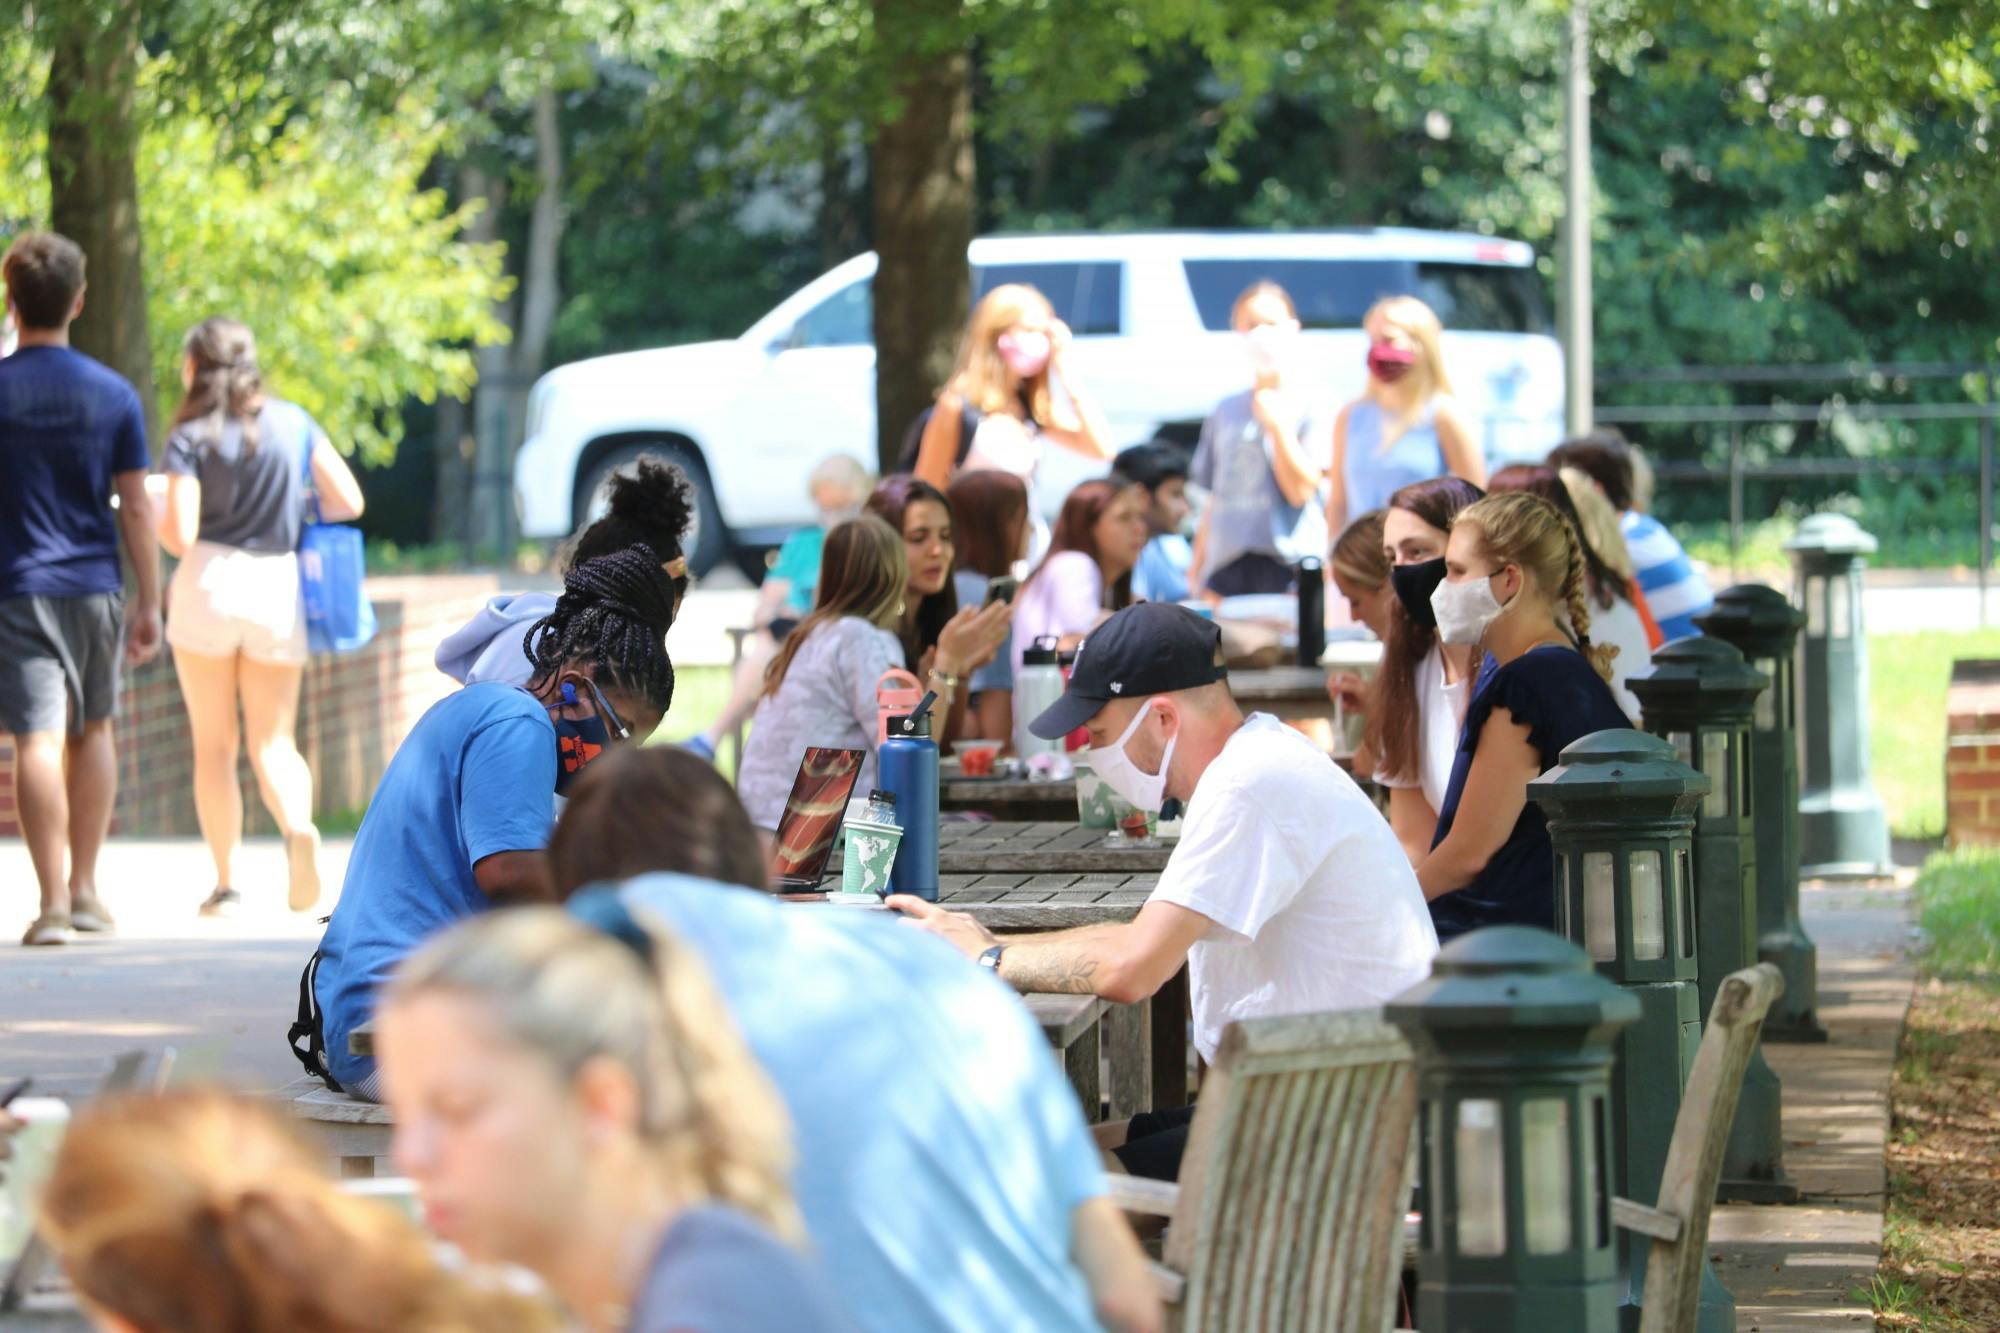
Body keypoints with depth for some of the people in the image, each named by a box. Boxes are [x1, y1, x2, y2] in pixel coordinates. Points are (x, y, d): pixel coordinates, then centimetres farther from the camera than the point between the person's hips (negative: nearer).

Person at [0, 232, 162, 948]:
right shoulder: (113, 394, 0)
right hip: (95, 586, 3)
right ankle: (85, 888, 22)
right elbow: (136, 508, 1)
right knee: (92, 732, 18)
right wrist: (149, 602, 7)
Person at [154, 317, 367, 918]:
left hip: (210, 585, -3)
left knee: (213, 744, 7)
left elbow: (179, 537, -10)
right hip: (278, 588, 3)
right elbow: (349, 501, 4)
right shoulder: (293, 422, 6)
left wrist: (151, 514, 12)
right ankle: (297, 826, -24)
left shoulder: (191, 438, -4)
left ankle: (226, 883, 3)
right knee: (273, 741, 8)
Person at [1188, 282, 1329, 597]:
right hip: (1225, 567, 4)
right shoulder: (1225, 411, 15)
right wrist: (1197, 569, 16)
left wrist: (1277, 426, -11)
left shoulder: (1307, 408, 2)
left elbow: (1301, 490, -7)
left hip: (1290, 564, -4)